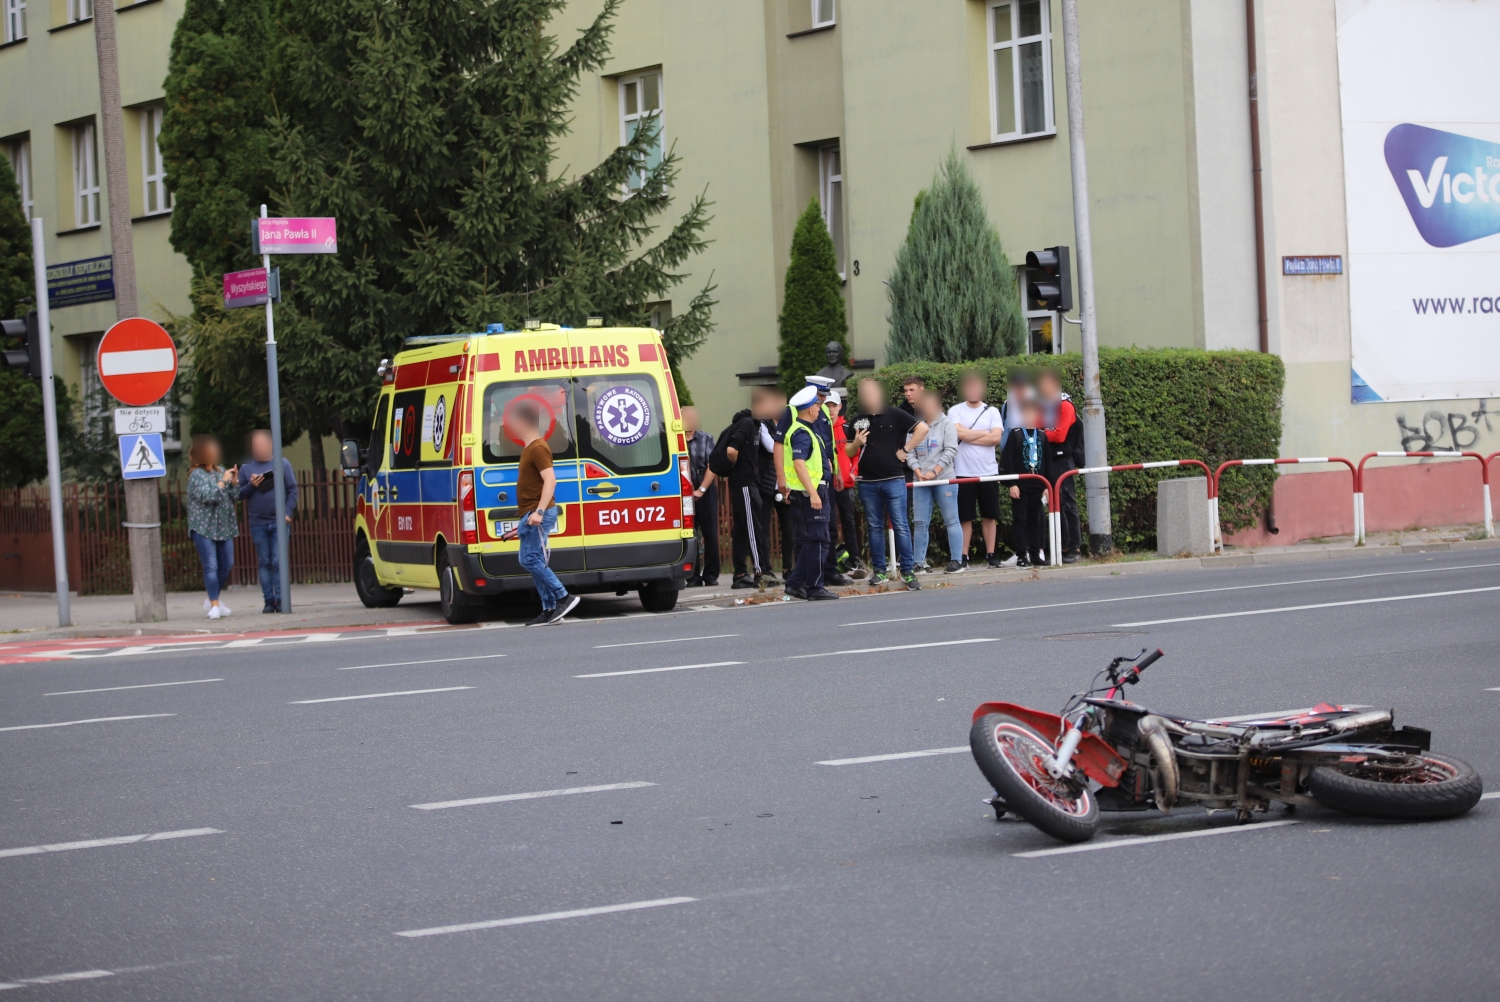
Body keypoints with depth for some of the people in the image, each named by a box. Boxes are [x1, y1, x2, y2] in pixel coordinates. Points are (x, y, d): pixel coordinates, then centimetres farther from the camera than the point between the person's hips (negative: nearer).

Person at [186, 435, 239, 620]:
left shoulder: (220, 471, 10)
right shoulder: (197, 475, -8)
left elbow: (234, 497, 11)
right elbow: (208, 496, -22)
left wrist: (234, 482, -5)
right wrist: (223, 481, -15)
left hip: (224, 526, 6)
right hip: (204, 527, -6)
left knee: (227, 565, 9)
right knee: (211, 566, -8)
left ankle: (214, 599, 26)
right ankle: (215, 605, -5)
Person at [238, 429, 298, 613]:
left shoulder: (282, 464, 5)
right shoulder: (246, 467, 10)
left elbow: (292, 489, 2)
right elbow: (239, 494, 10)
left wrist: (288, 513, -8)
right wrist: (251, 486, -9)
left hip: (279, 522, -2)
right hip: (258, 523, 2)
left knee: (278, 562, -6)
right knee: (264, 563, 3)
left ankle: (280, 600, -4)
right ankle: (268, 601, 6)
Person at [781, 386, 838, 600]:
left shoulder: (803, 430, 17)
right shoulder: (802, 433, -16)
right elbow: (799, 464, -25)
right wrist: (813, 493, -28)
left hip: (811, 492, 10)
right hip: (810, 492, -10)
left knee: (812, 541, 14)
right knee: (818, 541, -5)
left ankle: (795, 583, 16)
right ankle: (814, 588, -2)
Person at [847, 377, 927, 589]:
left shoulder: (894, 415, -2)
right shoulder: (859, 420, 9)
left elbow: (922, 428, -5)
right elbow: (848, 451, 15)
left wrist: (905, 449, -7)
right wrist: (856, 443, -7)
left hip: (894, 479, -4)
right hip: (868, 482, 4)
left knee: (900, 526, -4)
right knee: (874, 528, 9)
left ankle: (907, 571, -1)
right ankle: (879, 571, 16)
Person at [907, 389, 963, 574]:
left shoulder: (946, 424, 1)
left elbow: (951, 450, -7)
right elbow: (910, 453, 8)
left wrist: (934, 471, -15)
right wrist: (918, 472, -9)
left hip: (944, 479, -4)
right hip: (920, 481, 4)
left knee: (951, 521, -3)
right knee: (920, 523, 2)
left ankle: (955, 561, 0)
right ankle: (918, 563, 5)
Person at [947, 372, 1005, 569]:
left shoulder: (992, 412, 6)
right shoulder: (955, 411, 1)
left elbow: (996, 438, -8)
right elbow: (960, 433, -15)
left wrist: (969, 437, -10)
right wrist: (984, 433, -5)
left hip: (988, 471, 2)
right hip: (963, 472, -2)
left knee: (989, 516, 5)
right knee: (965, 517, 1)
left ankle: (991, 554, 11)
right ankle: (964, 556, 4)